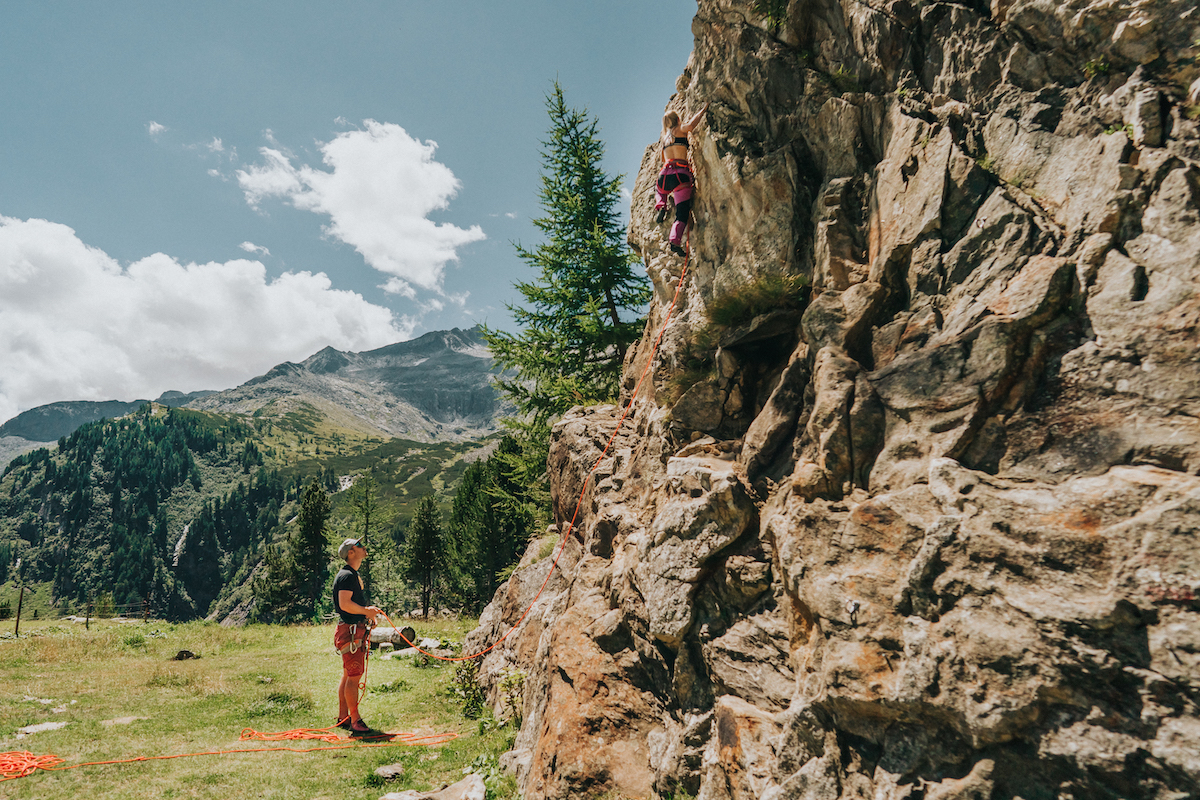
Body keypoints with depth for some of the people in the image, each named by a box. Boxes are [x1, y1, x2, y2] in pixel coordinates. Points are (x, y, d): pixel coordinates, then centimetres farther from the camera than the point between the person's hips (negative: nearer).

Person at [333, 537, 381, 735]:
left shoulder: (353, 575, 20)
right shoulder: (347, 575, -13)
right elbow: (345, 604, -23)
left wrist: (367, 611, 12)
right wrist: (367, 611, -13)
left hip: (356, 631, 10)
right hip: (350, 630, -10)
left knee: (348, 676, 14)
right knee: (354, 676, -8)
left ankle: (343, 717, 21)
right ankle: (355, 721, -4)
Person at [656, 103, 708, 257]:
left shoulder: (664, 137, 26)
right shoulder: (680, 130, 11)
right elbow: (691, 125, -11)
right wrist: (704, 109, 3)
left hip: (665, 174, 5)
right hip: (680, 174, -5)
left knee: (660, 189, 41)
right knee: (682, 213, -9)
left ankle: (661, 206, 14)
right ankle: (675, 241, -29)